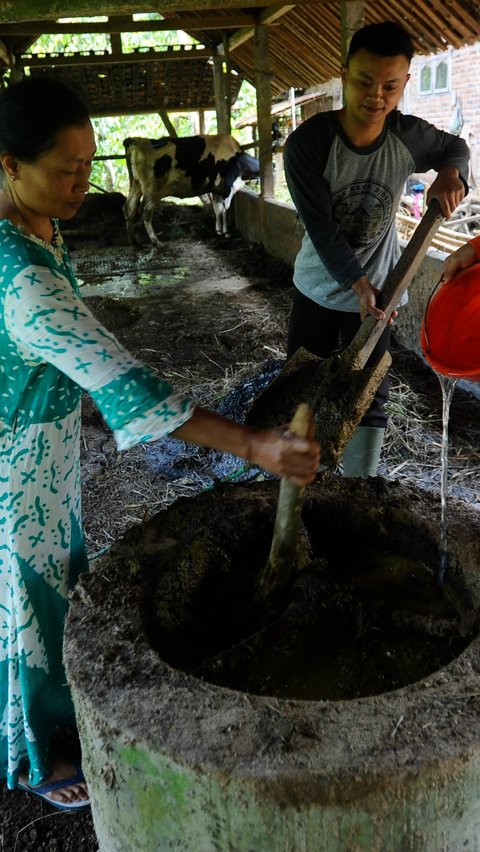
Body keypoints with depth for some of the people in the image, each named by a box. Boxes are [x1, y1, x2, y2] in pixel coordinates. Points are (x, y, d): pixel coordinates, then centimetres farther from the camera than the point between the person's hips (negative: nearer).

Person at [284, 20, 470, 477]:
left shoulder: (410, 136, -11)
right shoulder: (308, 143, -20)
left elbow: (455, 147, 11)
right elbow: (320, 227, -23)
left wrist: (451, 174, -11)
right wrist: (358, 283, -32)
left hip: (375, 290, 1)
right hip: (317, 289, 0)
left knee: (369, 399, 4)